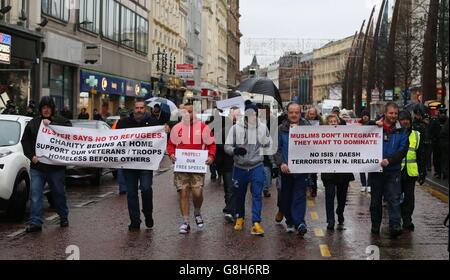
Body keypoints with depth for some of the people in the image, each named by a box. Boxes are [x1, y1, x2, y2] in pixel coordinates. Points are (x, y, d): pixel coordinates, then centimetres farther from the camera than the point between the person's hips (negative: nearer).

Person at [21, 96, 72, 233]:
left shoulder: (61, 121, 4)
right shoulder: (33, 123, 10)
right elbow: (25, 142, 10)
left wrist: (51, 124, -18)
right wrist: (31, 156, -5)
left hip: (56, 166, -1)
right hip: (37, 166, 2)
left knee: (59, 193, 11)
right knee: (35, 194, -4)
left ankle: (64, 217, 28)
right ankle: (36, 223, -1)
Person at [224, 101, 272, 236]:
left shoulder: (263, 127, -2)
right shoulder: (236, 128, -6)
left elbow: (268, 145, 13)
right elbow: (227, 146, -8)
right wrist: (235, 150, -24)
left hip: (257, 166, 0)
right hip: (240, 167, 1)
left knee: (257, 195, -8)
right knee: (240, 194, 14)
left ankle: (256, 223, -9)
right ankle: (240, 218, 35)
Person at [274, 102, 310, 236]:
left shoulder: (307, 128, 0)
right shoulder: (281, 129, 5)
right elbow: (277, 148, 4)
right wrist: (281, 163, -8)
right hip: (285, 168, 2)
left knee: (300, 196, -7)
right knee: (286, 196, 9)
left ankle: (299, 222, -10)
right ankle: (290, 222, 22)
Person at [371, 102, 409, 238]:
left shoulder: (401, 131, 5)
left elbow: (403, 150, -3)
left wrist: (389, 160, -17)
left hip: (393, 170, 0)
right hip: (376, 170, 0)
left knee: (394, 199, -8)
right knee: (376, 200, 11)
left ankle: (395, 227, -11)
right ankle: (375, 226, 23)